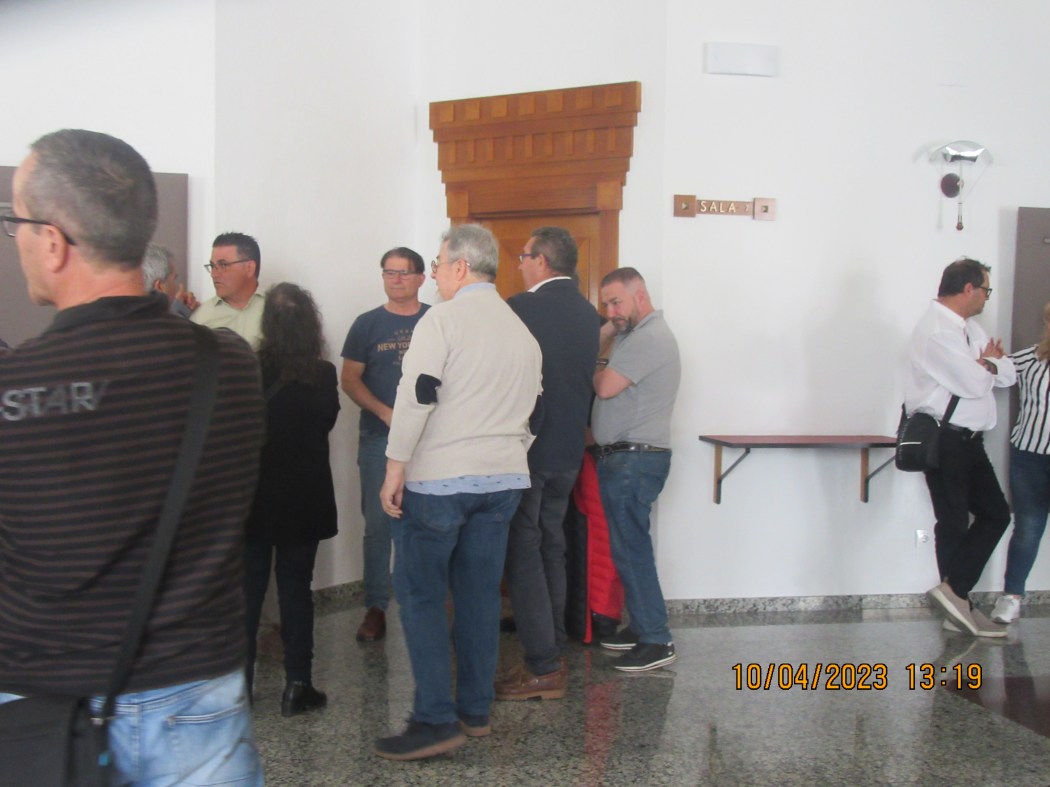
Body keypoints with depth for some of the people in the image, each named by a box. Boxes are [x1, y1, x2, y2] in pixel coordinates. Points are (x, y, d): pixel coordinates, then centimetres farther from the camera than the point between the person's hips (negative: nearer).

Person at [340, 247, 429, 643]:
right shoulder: (367, 324, 6)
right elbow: (349, 379, 3)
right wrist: (386, 413, -11)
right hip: (379, 438, 0)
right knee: (378, 524, 2)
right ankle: (375, 607, 10)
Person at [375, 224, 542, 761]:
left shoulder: (443, 318, -9)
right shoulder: (521, 330, 14)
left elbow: (417, 396, -17)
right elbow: (531, 411, 19)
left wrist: (396, 468, -14)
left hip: (439, 478, -7)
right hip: (504, 477, 7)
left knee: (420, 594, 0)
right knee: (480, 592, 12)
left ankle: (436, 721, -1)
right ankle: (477, 711, 19)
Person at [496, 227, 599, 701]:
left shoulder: (522, 308, -16)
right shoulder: (587, 314, 6)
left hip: (526, 449, -7)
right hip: (569, 449, 7)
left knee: (523, 554, -1)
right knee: (551, 548, 16)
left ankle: (543, 670, 0)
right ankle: (554, 651, 24)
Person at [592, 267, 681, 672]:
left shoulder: (649, 337, -14)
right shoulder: (637, 334, 19)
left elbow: (605, 387, -18)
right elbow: (607, 384, 14)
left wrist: (604, 351, -1)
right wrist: (607, 343, 2)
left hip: (634, 459, -10)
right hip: (625, 457, 10)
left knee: (630, 548, -8)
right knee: (630, 547, 14)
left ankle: (656, 641, -2)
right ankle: (642, 626, 23)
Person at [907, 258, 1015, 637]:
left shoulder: (969, 328, 14)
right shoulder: (937, 329, -18)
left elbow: (1008, 375, 12)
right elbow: (974, 384, -21)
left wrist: (987, 363, -8)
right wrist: (989, 363, 0)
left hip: (968, 440, 10)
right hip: (944, 440, -10)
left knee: (995, 514, 11)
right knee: (953, 523, 0)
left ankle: (956, 595, 12)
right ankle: (956, 593, 13)